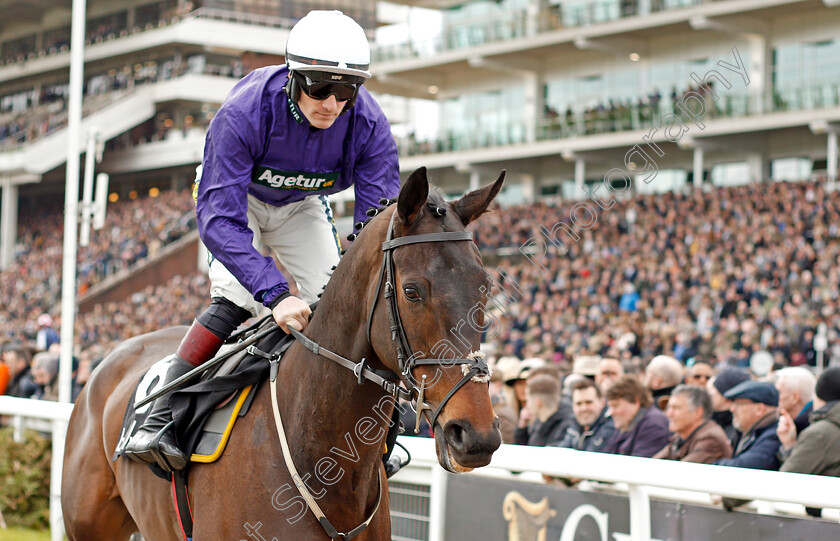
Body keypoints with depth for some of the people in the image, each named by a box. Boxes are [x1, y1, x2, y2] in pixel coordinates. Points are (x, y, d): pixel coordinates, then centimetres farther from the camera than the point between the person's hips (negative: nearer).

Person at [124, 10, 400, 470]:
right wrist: (276, 295, -53)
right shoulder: (243, 112, -41)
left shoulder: (369, 126, -32)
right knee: (237, 299, -25)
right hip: (236, 195, -3)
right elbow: (218, 216, -43)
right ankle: (159, 419, -21)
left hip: (302, 207, 4)